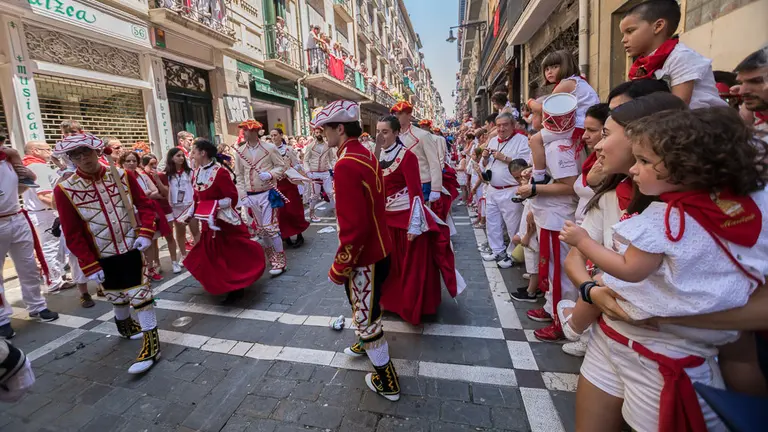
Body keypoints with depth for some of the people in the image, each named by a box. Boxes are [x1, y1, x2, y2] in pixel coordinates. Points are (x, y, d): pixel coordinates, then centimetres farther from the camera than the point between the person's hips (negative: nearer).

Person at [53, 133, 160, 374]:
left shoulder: (122, 176, -6)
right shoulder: (64, 190, -10)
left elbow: (145, 205, 0)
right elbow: (72, 234, -8)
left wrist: (146, 233, -15)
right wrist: (89, 265, -9)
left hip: (132, 246, -1)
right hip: (102, 255, 1)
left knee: (139, 293, -4)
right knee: (116, 296, 19)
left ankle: (151, 342, 4)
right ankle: (125, 326, 48)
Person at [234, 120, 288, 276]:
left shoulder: (269, 147, -5)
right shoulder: (239, 151, 2)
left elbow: (281, 166, -1)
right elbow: (239, 175, 5)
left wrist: (270, 174, -19)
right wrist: (243, 196, -2)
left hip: (268, 193, -4)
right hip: (251, 196, 4)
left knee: (270, 228, -8)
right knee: (261, 229, 12)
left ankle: (280, 262, 5)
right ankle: (272, 258, 28)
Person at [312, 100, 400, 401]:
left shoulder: (346, 166, -26)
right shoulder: (367, 156, 4)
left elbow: (354, 227, -29)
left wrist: (339, 267, -17)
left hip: (364, 257, -9)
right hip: (378, 248, 9)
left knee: (366, 317, 9)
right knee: (364, 308, 30)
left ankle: (386, 382, 29)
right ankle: (366, 343, 56)